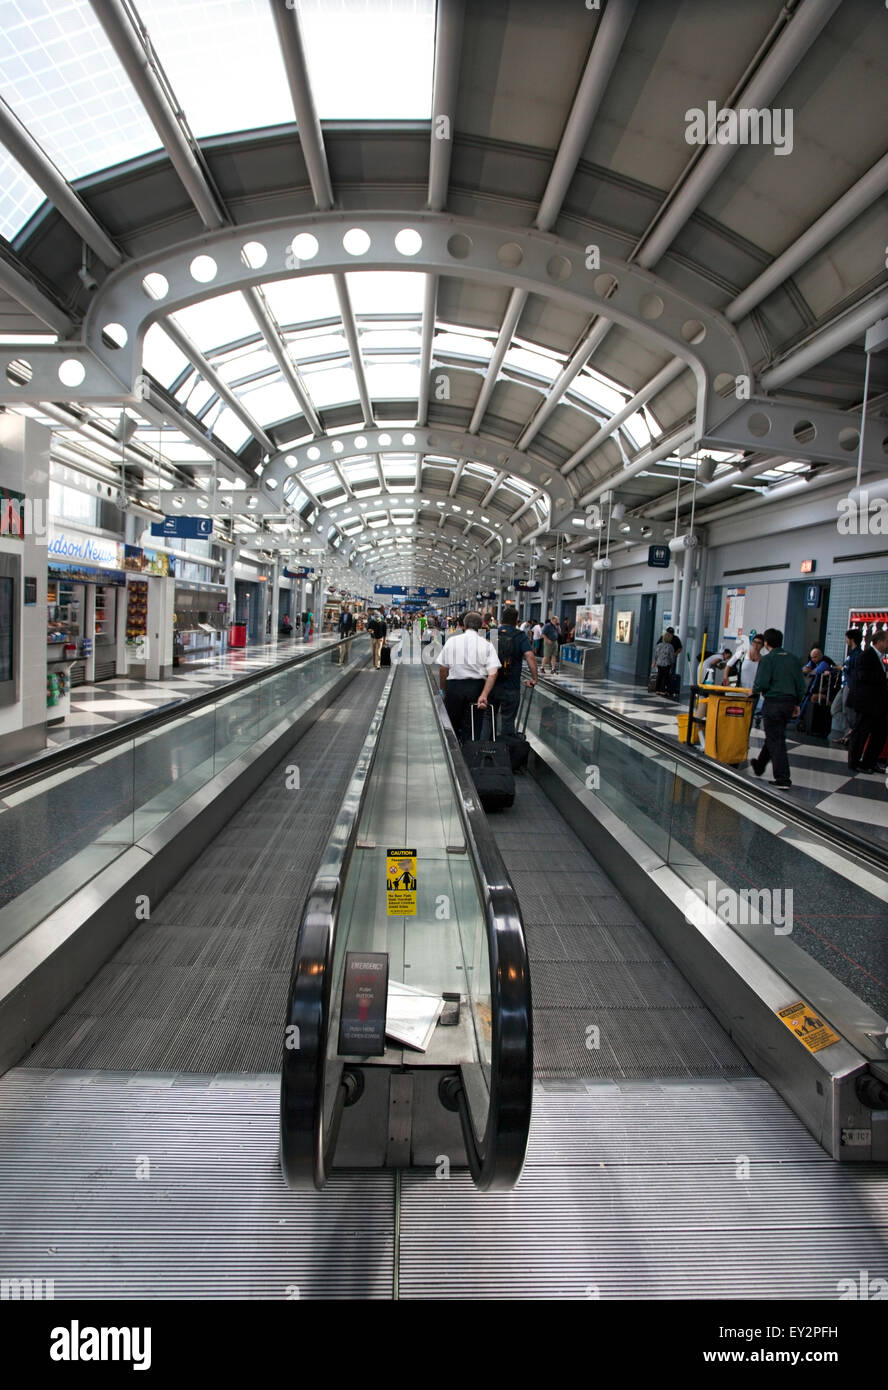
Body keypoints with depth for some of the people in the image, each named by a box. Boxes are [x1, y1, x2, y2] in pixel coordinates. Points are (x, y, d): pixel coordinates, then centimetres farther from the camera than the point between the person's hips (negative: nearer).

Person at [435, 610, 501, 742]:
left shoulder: (451, 641, 1)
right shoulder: (486, 645, 0)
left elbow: (442, 669, 3)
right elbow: (493, 673, -11)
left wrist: (444, 692, 13)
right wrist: (484, 695, -15)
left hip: (454, 686, 0)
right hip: (477, 687, 0)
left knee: (452, 726, 13)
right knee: (471, 728, 7)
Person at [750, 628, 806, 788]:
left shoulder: (767, 659, -10)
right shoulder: (794, 659, 10)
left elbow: (762, 683, -17)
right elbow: (801, 684, 11)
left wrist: (753, 691, 3)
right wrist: (797, 704, 18)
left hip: (774, 702, -7)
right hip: (789, 702, 7)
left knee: (775, 740, -2)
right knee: (773, 736, 21)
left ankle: (783, 779, -4)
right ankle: (759, 766, 37)